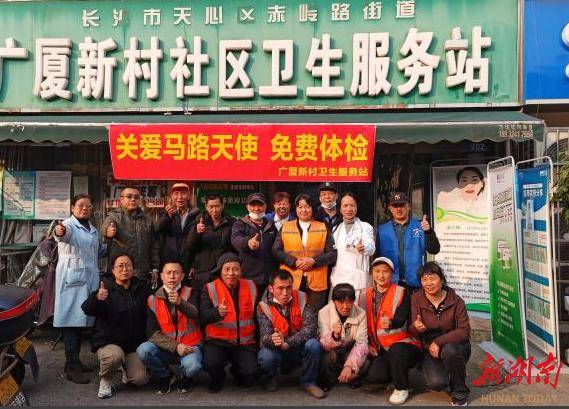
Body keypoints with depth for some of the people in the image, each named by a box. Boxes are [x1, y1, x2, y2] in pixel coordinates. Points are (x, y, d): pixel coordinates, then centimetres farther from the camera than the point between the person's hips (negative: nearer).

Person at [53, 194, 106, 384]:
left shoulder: (93, 230, 17)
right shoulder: (68, 224, -6)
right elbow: (64, 233, -31)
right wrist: (59, 232, -53)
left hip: (90, 278, 7)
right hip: (72, 278, -7)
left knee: (82, 319, 13)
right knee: (72, 319, -8)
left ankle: (74, 361, 25)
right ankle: (72, 368, -5)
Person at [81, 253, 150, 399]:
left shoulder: (141, 289, 5)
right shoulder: (105, 288, -6)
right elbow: (87, 310, -21)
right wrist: (96, 298, -42)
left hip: (135, 342, 3)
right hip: (107, 341, -2)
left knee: (141, 379, -13)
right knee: (114, 356, -36)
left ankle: (127, 367, 23)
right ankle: (105, 381, -2)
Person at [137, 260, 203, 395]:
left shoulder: (190, 293, -1)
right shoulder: (153, 299, 3)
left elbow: (194, 313, -22)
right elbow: (152, 332, -3)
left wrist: (180, 303, -44)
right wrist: (175, 346, -15)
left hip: (190, 345, -2)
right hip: (166, 347, 2)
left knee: (192, 366, -33)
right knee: (143, 351, -26)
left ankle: (184, 377, 7)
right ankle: (165, 376, 4)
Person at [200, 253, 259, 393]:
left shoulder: (251, 287, 6)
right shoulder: (210, 289, -3)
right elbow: (203, 317, -16)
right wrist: (218, 312, -36)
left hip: (245, 342, 2)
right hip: (218, 341, -2)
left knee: (250, 373, -18)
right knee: (211, 363, -29)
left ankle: (236, 371, 20)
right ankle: (217, 379, 9)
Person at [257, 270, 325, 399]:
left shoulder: (301, 299, -11)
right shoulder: (264, 306, -14)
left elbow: (311, 327, -19)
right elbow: (265, 336, -22)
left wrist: (287, 343, -30)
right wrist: (273, 340, -47)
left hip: (298, 350, 1)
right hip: (276, 352, -1)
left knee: (313, 345, -28)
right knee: (266, 356, -32)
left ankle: (308, 382, 0)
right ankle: (271, 378, 6)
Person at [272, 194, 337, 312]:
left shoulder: (323, 228, 10)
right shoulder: (285, 227, 11)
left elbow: (332, 253, 5)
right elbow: (276, 251, 5)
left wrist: (314, 260, -10)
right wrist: (294, 261, -8)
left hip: (317, 282, 0)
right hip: (291, 281, 0)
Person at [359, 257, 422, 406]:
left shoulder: (402, 293, -6)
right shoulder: (366, 296, 7)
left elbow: (401, 319, -22)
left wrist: (391, 323, -44)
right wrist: (368, 344, 3)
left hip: (404, 345, -4)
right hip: (381, 350, 4)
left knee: (396, 349, -37)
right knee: (372, 376, -19)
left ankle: (401, 388, -10)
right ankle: (397, 374, 16)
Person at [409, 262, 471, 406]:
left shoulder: (456, 301, -11)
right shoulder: (417, 298, -8)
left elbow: (464, 331, -14)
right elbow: (412, 332, -7)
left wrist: (438, 342, -23)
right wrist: (416, 327, -32)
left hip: (455, 346, -1)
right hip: (430, 349, 1)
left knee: (450, 350, -36)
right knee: (436, 383, -25)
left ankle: (459, 393, -8)